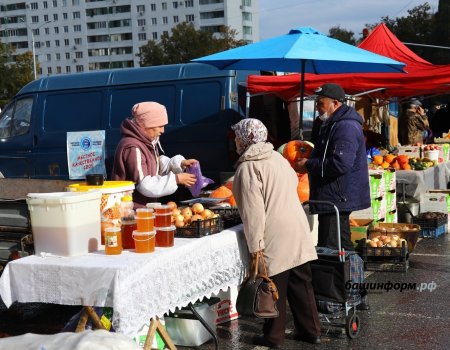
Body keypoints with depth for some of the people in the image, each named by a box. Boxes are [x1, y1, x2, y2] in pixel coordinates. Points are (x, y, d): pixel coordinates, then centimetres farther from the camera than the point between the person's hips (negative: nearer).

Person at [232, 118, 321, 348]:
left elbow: (253, 211, -18)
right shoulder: (277, 157, 10)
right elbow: (293, 181, 23)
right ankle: (311, 331, 23)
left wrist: (255, 247, -16)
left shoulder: (248, 167, -13)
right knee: (301, 284, 14)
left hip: (275, 239, -7)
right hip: (297, 232, 7)